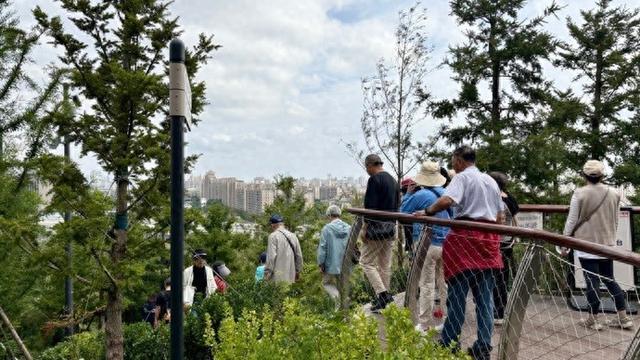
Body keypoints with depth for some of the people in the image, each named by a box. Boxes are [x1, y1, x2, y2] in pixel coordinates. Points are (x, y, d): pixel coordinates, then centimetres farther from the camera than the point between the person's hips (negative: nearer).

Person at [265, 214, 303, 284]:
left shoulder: (273, 236, -7)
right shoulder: (293, 236, 11)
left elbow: (271, 257, -13)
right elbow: (299, 256, 13)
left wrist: (267, 274, -8)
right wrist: (298, 271, 23)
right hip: (290, 276, 6)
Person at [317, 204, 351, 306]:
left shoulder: (327, 228, -12)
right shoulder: (349, 228, 0)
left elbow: (322, 248, -11)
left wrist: (320, 263, -2)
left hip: (331, 264, -4)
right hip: (345, 265, 4)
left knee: (326, 283, 15)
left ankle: (336, 297, -9)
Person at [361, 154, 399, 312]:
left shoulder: (374, 179, -12)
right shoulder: (393, 180, 16)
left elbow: (370, 206, -18)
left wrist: (364, 228, -14)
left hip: (377, 227, -9)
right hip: (391, 227, 9)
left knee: (366, 261, -2)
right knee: (385, 264, 13)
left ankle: (382, 294, -10)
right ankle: (386, 298, 17)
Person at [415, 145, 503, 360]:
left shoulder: (462, 177, -4)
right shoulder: (491, 181, 19)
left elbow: (447, 200, -23)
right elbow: (500, 215, 22)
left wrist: (427, 212, -12)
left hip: (465, 238, -7)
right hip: (488, 239, 7)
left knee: (457, 293, 0)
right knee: (484, 295, 8)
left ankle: (449, 343, 7)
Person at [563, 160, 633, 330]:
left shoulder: (579, 193, -11)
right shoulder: (614, 194, 2)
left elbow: (571, 221, -8)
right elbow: (615, 222, 12)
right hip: (607, 244, 5)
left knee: (592, 281, 1)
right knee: (609, 280, 17)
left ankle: (593, 320, 8)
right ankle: (624, 318, 21)